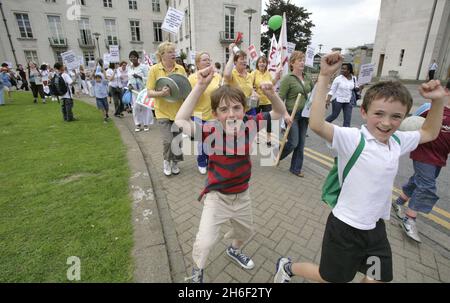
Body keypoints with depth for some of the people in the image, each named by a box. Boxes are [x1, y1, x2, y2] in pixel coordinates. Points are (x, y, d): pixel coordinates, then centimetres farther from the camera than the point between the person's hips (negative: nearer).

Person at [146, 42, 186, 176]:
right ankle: (166, 161, 22)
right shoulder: (155, 69, -5)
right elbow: (149, 93, -6)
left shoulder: (180, 68, 3)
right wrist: (161, 93, -25)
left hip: (178, 111, 3)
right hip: (163, 111, -3)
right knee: (168, 141, -8)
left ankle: (175, 163, 33)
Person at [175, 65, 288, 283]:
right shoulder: (212, 131, -26)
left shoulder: (249, 124, -16)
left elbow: (280, 113, -5)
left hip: (242, 194, 5)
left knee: (246, 231, 28)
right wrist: (200, 86, -41)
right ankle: (197, 270, 29)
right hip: (217, 196, -4)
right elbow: (180, 120, -39)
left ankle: (234, 250, 63)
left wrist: (271, 94, -24)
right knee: (204, 242, -8)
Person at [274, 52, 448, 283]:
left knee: (378, 278, 22)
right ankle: (287, 267, 38)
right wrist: (324, 77, -38)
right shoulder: (353, 139, -23)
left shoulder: (398, 141, -1)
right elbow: (316, 124, -40)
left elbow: (429, 133, 19)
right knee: (330, 278, 14)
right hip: (345, 227, -6)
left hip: (376, 226, 7)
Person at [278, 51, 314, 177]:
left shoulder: (307, 78, 8)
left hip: (304, 114, 6)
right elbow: (280, 99, -13)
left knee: (301, 143, 10)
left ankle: (296, 168, 24)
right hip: (292, 114, -6)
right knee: (293, 143, -5)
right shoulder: (287, 79, -10)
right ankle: (276, 156, 24)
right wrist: (285, 114, -24)